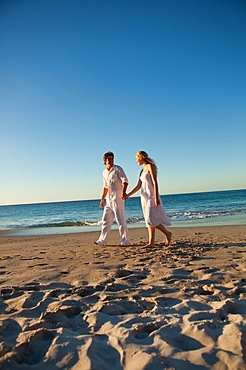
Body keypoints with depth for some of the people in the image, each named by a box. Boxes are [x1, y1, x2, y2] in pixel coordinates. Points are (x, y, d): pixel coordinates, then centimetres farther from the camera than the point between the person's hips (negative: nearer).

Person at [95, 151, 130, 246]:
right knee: (106, 220, 10)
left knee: (120, 219, -6)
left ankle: (125, 240, 1)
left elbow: (125, 180, -16)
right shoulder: (104, 172, 16)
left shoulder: (118, 169, -5)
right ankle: (102, 240, 17)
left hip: (117, 198, -7)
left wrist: (123, 192, -34)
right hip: (109, 199, 7)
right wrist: (102, 199, 23)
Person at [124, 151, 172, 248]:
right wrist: (128, 195, 11)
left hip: (151, 197, -8)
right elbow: (138, 186, 16)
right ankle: (151, 242, 8)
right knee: (149, 221, 6)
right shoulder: (142, 170, 16)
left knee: (151, 219, -11)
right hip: (145, 197, 8)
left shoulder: (150, 166, -6)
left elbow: (155, 183, -14)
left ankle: (167, 233, 6)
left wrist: (156, 198, -20)